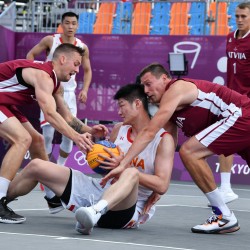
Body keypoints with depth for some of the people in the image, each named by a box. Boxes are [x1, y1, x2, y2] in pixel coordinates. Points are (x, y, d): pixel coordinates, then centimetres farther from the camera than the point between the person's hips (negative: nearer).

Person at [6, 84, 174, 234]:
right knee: (36, 166, 1)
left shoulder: (163, 139, -7)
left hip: (128, 210, -7)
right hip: (100, 190, 7)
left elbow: (162, 186, -18)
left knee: (131, 173, -41)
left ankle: (95, 212, -65)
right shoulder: (119, 130, 13)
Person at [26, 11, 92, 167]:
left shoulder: (82, 47, 0)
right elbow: (30, 55, 1)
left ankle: (60, 166, 13)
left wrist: (85, 90, -3)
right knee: (48, 133, -10)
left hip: (68, 93, 3)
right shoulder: (50, 41, -8)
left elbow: (87, 70, 11)